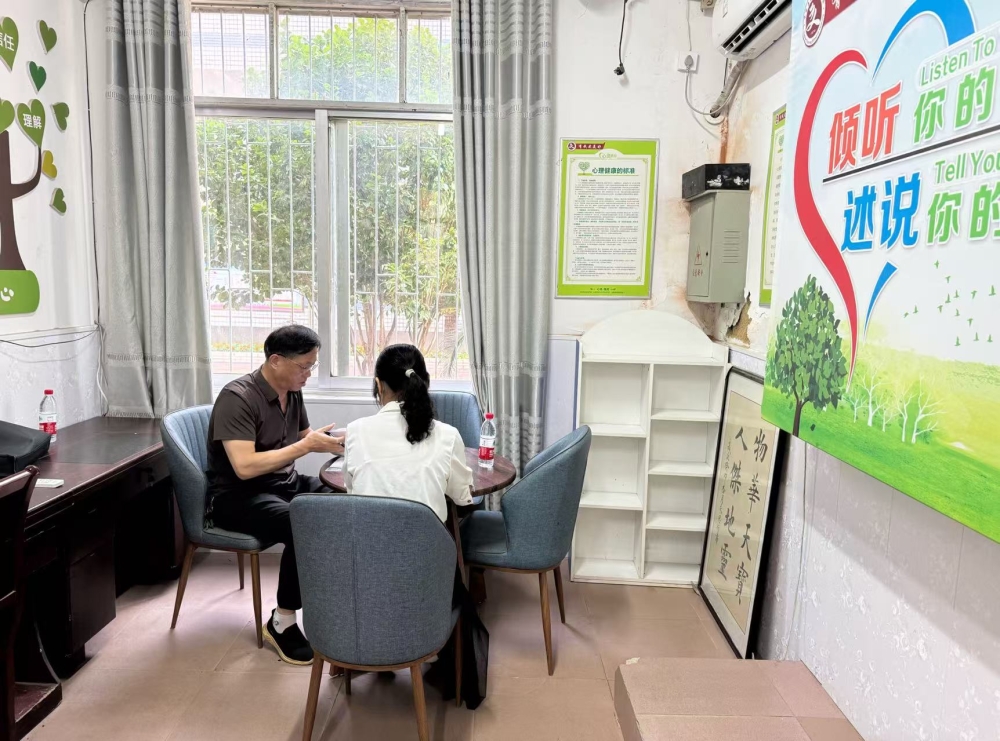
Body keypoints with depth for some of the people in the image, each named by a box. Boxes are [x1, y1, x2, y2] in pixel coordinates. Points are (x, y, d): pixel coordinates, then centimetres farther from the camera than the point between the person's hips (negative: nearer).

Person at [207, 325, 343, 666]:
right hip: (237, 496, -7)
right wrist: (305, 446, -28)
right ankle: (282, 624, -13)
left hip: (286, 484, 8)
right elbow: (245, 467, -29)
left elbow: (304, 437, 19)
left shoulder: (292, 391, 4)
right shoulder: (237, 398, -20)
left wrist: (333, 442, -1)